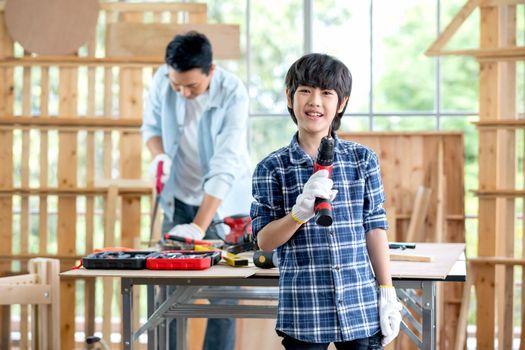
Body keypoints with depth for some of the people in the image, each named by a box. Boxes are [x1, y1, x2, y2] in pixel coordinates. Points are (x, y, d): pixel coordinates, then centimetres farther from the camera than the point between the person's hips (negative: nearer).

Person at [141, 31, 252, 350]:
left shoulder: (233, 93, -25)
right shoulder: (162, 80, -14)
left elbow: (224, 167, -30)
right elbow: (151, 125, 4)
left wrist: (199, 226, -37)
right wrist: (159, 155, -19)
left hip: (223, 201, -3)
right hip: (179, 196, 4)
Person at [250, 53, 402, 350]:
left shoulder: (362, 159, 4)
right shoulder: (272, 168, -1)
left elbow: (375, 228, 7)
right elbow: (264, 241, -3)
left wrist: (388, 293, 5)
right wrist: (301, 211, -20)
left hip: (360, 305, 1)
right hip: (304, 309, -1)